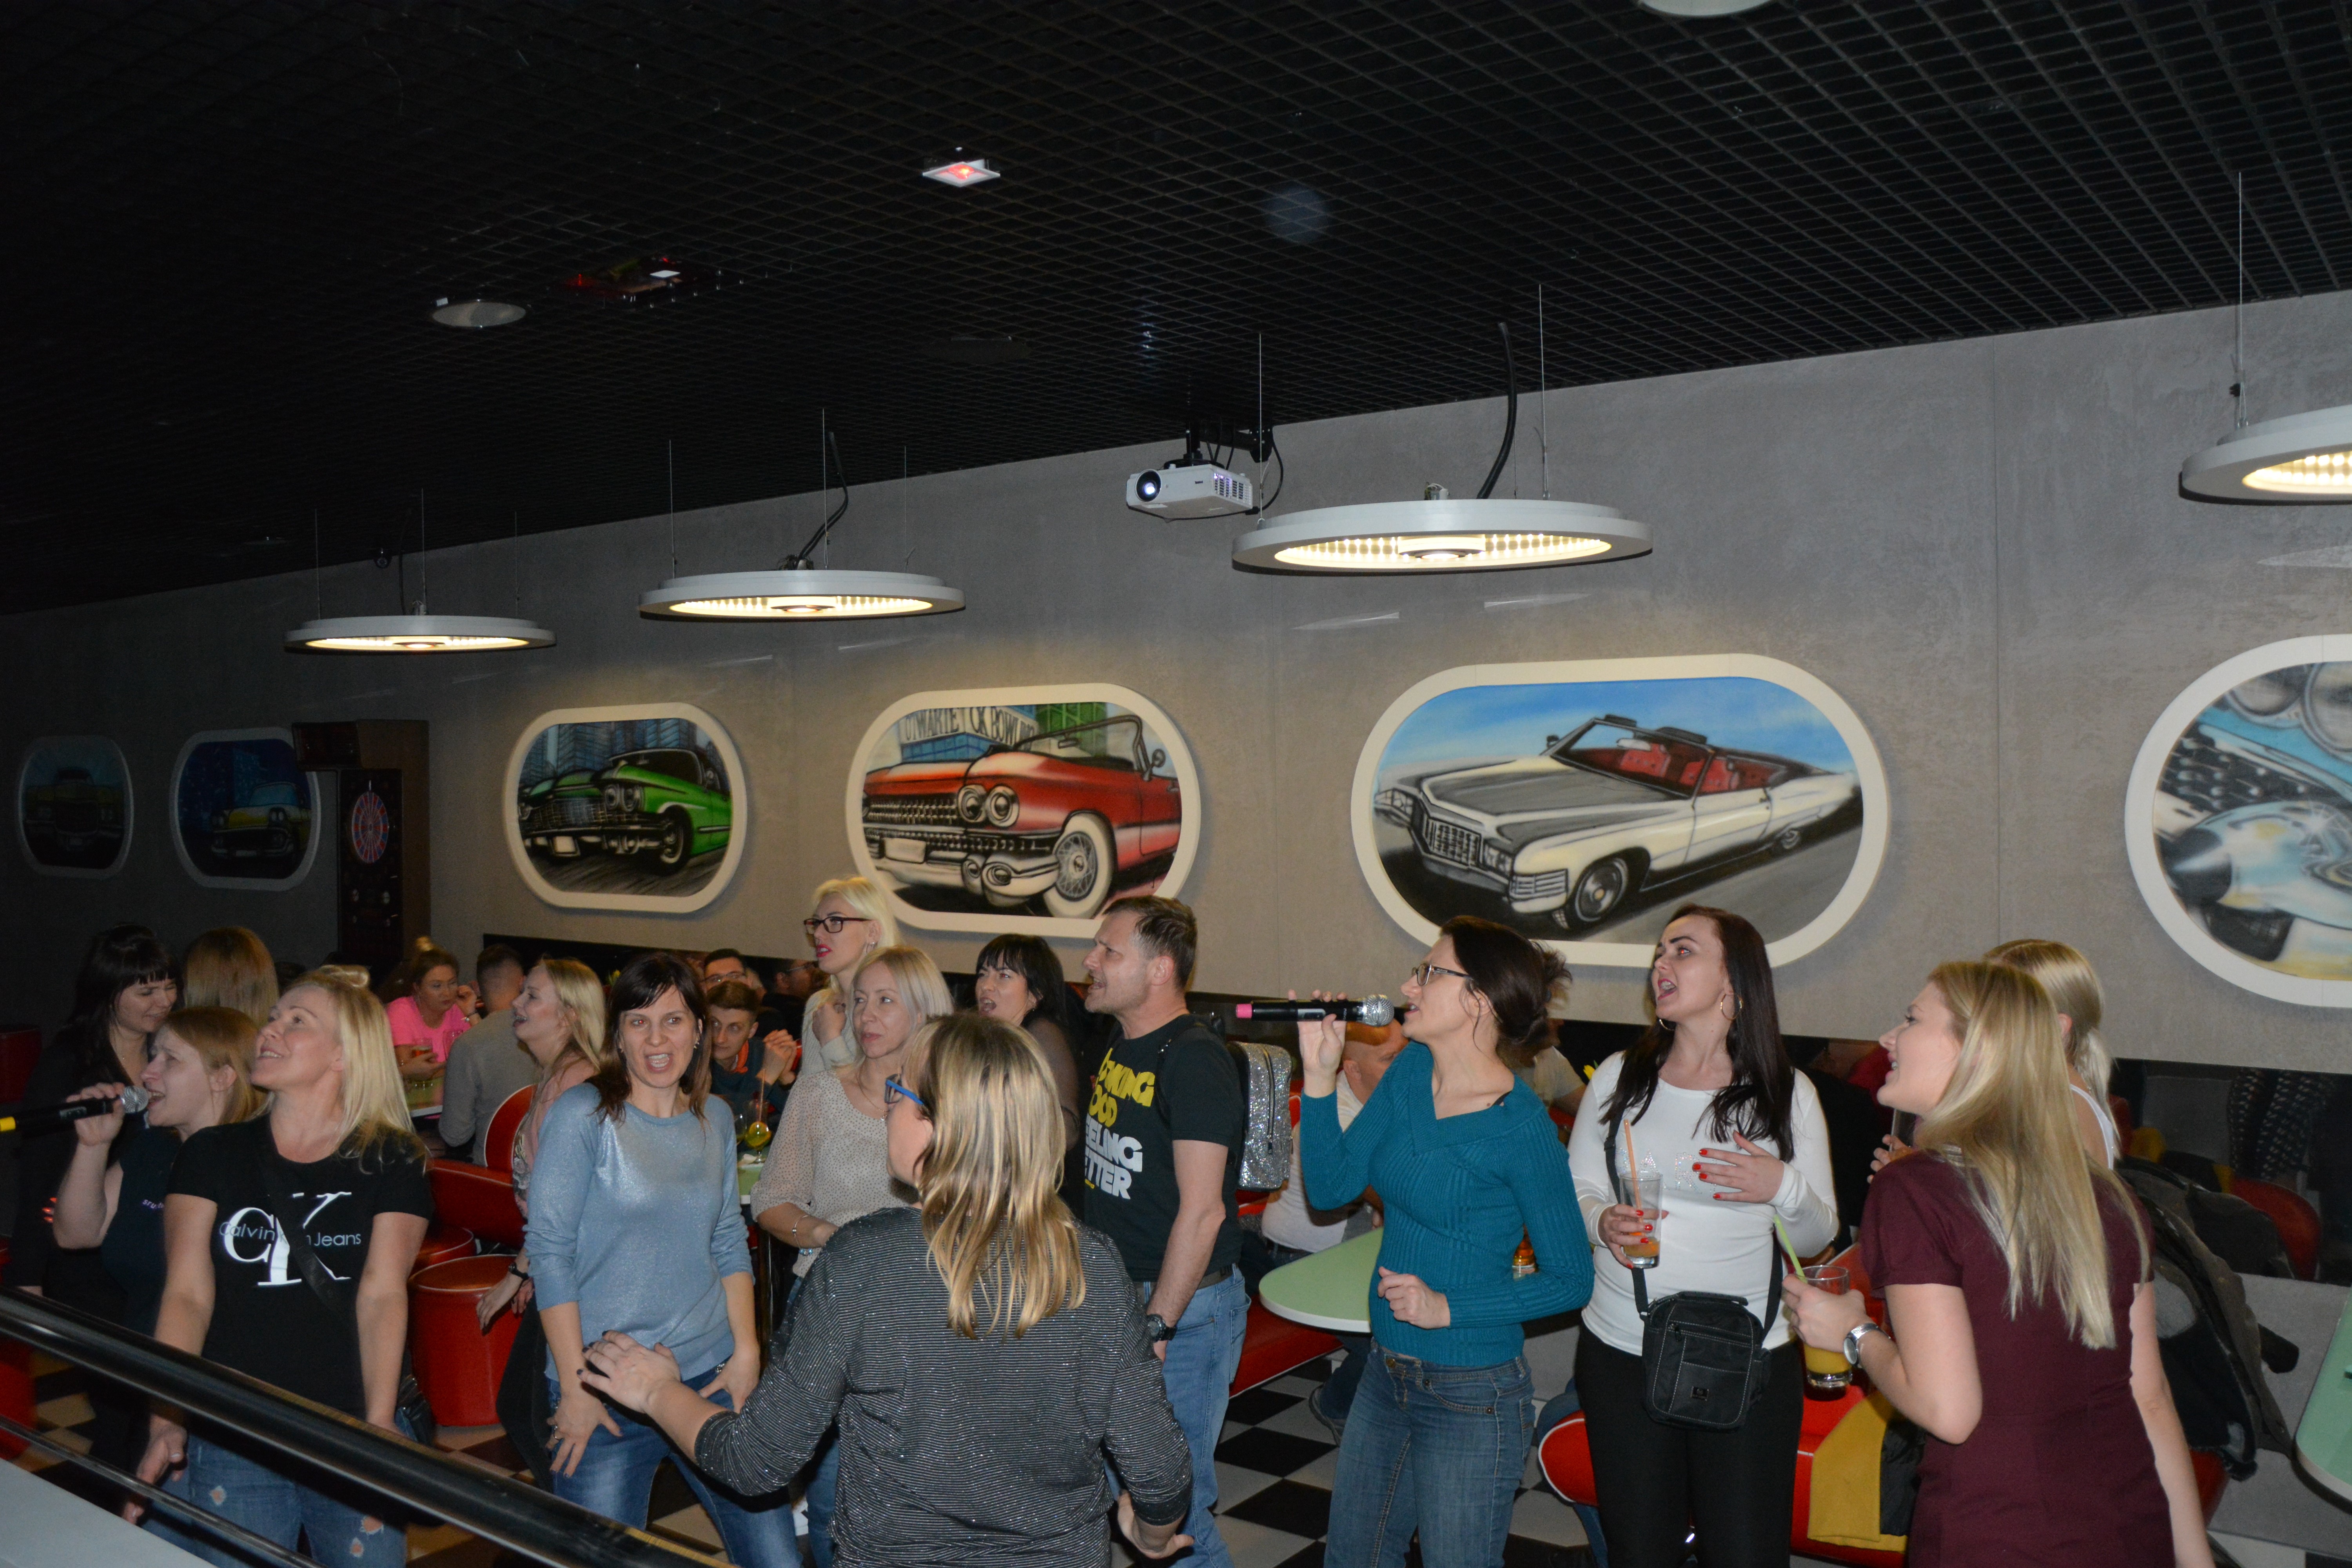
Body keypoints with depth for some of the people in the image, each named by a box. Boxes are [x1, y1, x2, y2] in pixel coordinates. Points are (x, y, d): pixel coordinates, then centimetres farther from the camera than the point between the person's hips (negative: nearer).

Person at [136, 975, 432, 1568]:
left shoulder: (391, 1164, 1)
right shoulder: (214, 1154, 5)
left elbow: (383, 1296, -8)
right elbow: (187, 1293, -2)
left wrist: (379, 1423, -18)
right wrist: (165, 1424, -13)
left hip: (352, 1434, -1)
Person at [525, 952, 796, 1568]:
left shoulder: (715, 1119, 7)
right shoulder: (582, 1115, -8)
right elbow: (549, 1251, -10)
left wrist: (746, 1349, 3)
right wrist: (574, 1388, -13)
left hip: (711, 1375, 4)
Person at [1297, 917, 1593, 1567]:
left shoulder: (1521, 1128, -21)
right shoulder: (1411, 1071, -1)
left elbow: (1571, 1280, -14)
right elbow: (1332, 1186, -2)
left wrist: (1449, 1309, -21)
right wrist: (1320, 1076, -12)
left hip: (1471, 1398, -7)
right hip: (1386, 1375, 7)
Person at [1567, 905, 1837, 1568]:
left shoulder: (1788, 1094, -1)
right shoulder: (1619, 1078, 3)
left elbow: (1817, 1238, 4)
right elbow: (1575, 1192, 8)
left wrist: (1784, 1188, -17)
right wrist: (1603, 1221, -14)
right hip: (1622, 1356, 2)